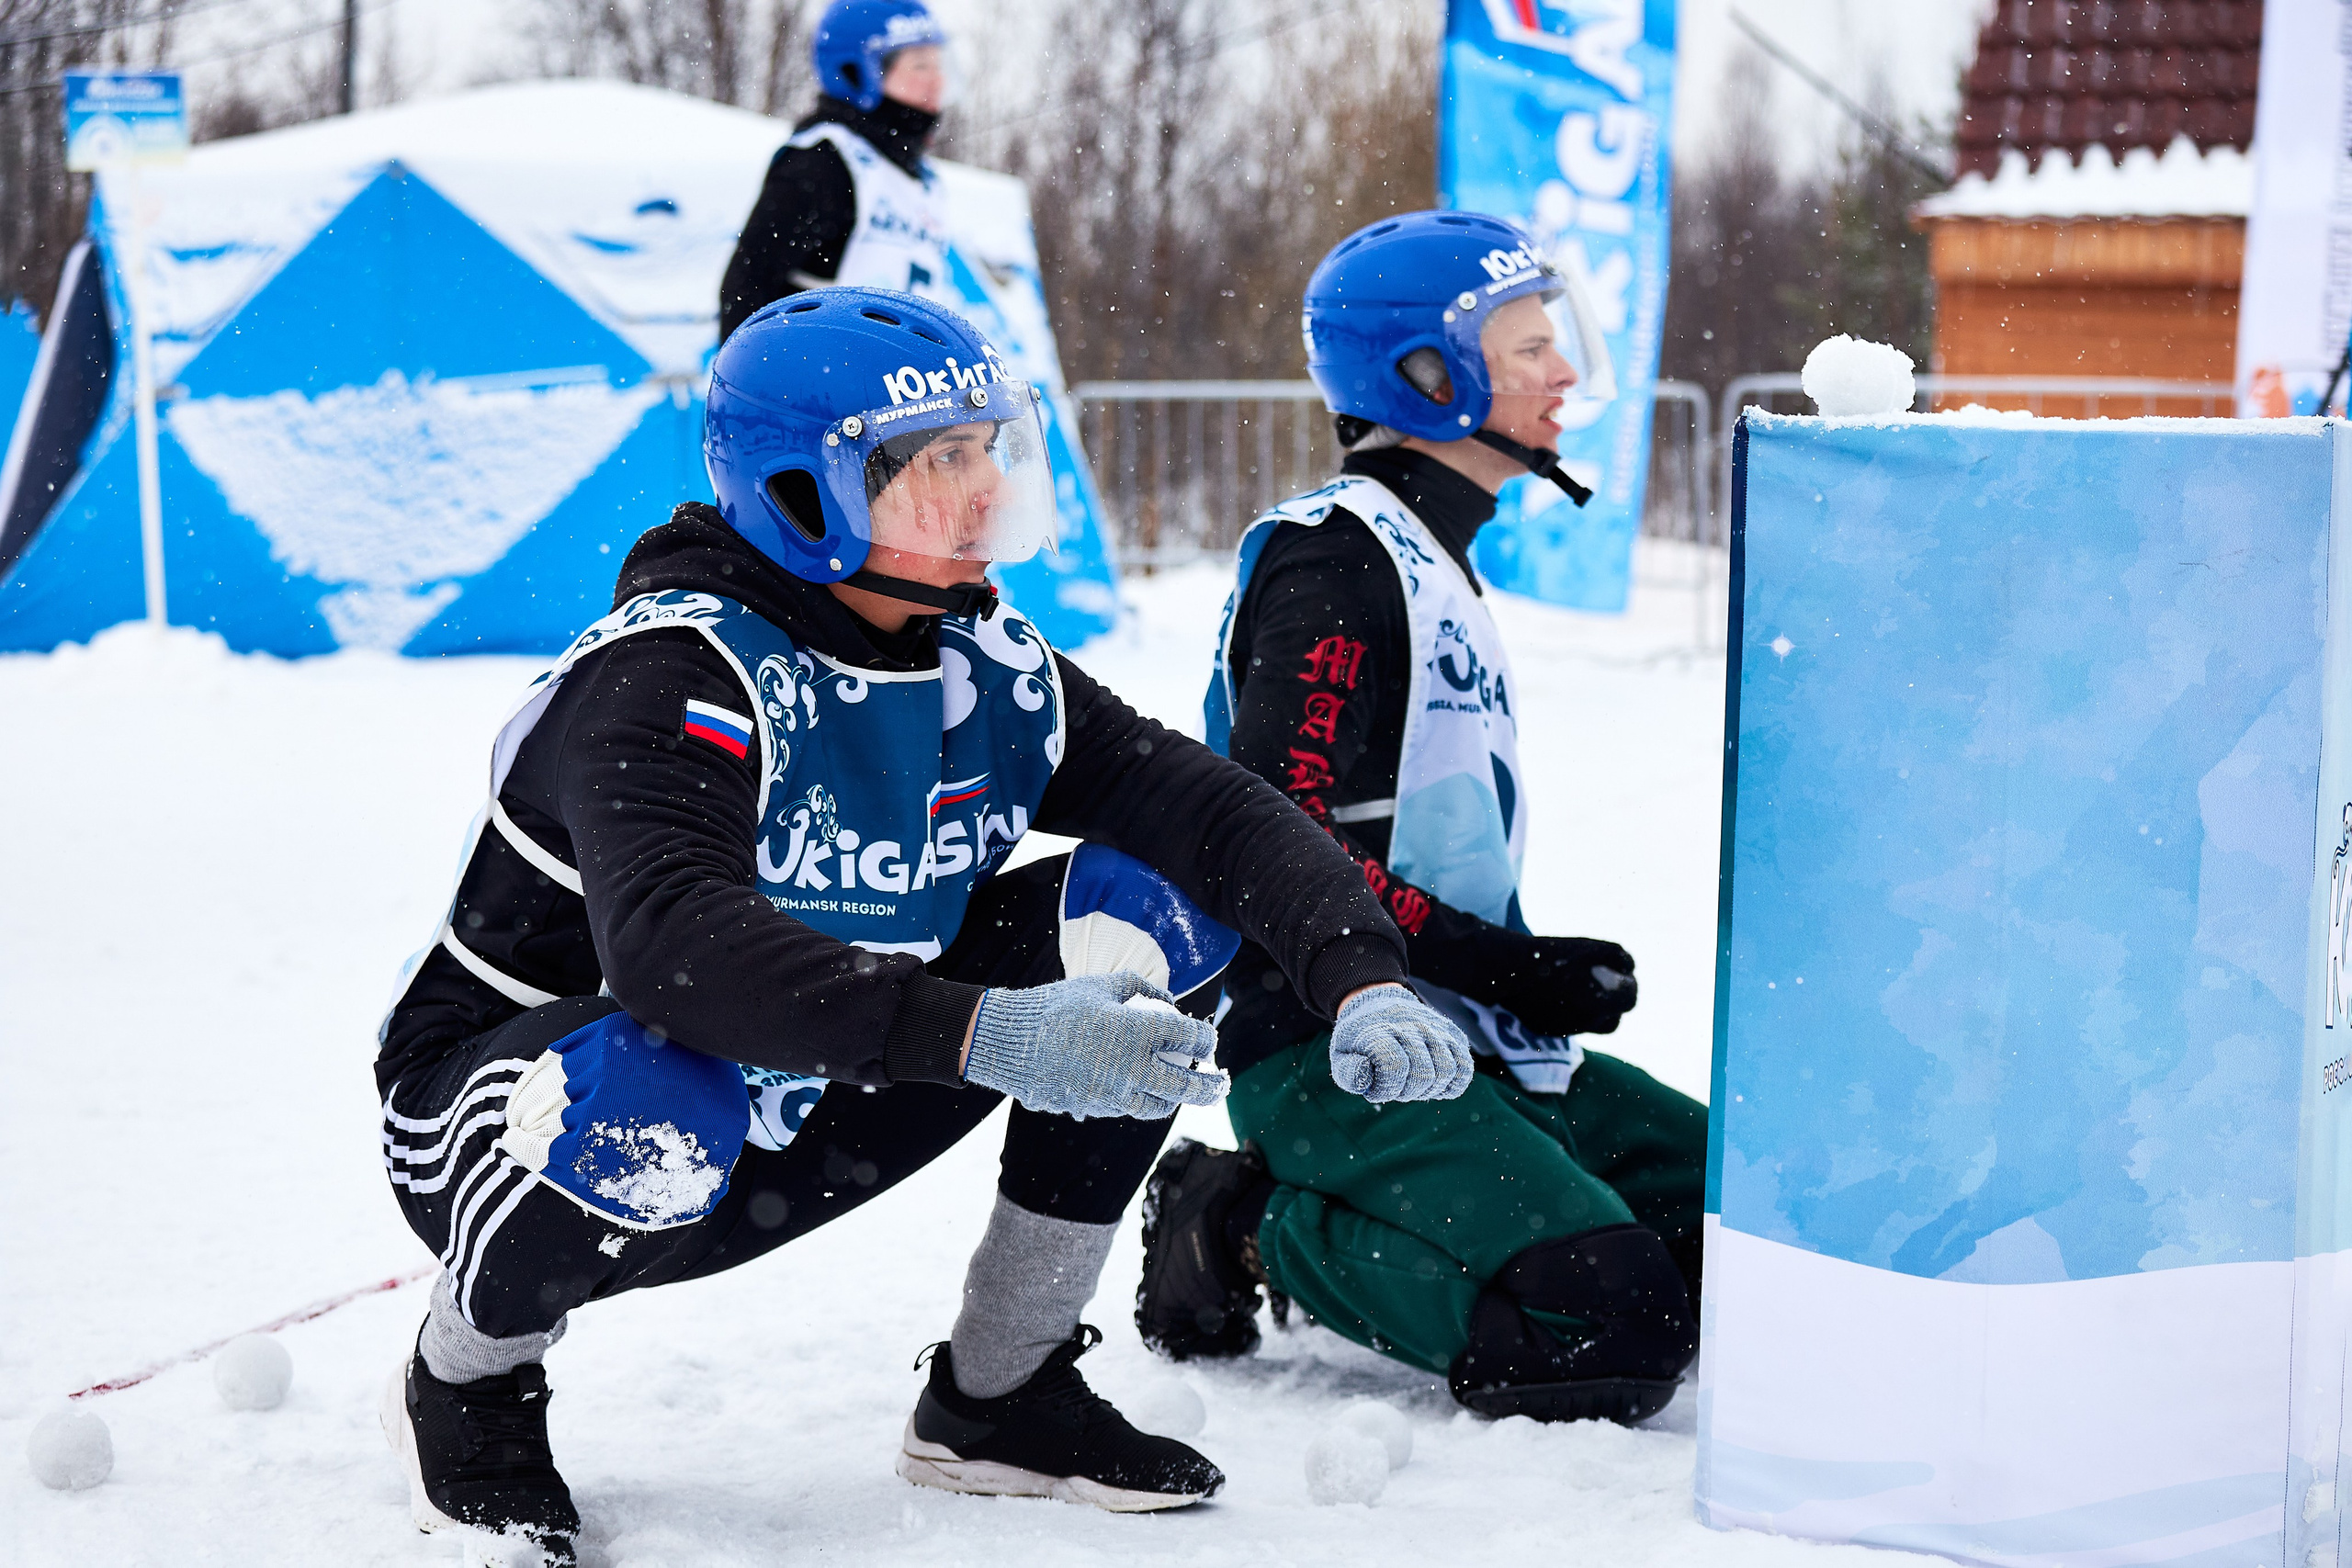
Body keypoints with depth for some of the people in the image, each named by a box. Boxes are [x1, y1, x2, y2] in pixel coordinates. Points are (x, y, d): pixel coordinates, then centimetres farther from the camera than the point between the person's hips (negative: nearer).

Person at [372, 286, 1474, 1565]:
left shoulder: (988, 670, -3)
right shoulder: (677, 676, -26)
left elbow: (1217, 811, -9)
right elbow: (672, 944, -43)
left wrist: (1363, 979, -28)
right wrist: (983, 1037, -52)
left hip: (780, 1140, 6)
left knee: (1152, 900, -6)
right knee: (657, 1105, -43)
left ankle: (999, 1395, 4)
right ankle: (466, 1381, -7)